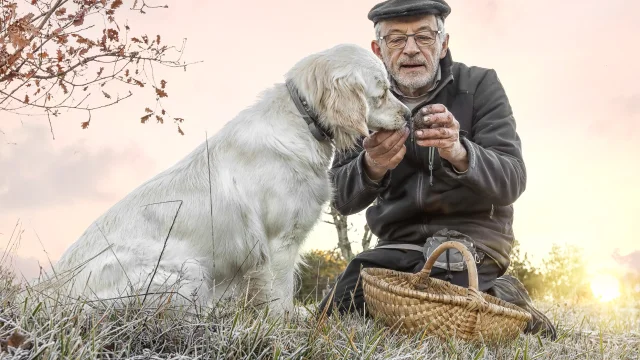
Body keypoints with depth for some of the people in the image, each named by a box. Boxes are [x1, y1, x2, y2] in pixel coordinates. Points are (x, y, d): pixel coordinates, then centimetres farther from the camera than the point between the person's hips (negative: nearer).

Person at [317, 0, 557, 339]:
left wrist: (459, 153, -38)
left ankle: (500, 301, 5)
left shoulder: (479, 85, -6)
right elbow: (341, 198, -5)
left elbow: (511, 180, -16)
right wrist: (371, 168, -29)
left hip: (472, 237, -5)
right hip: (399, 244, 5)